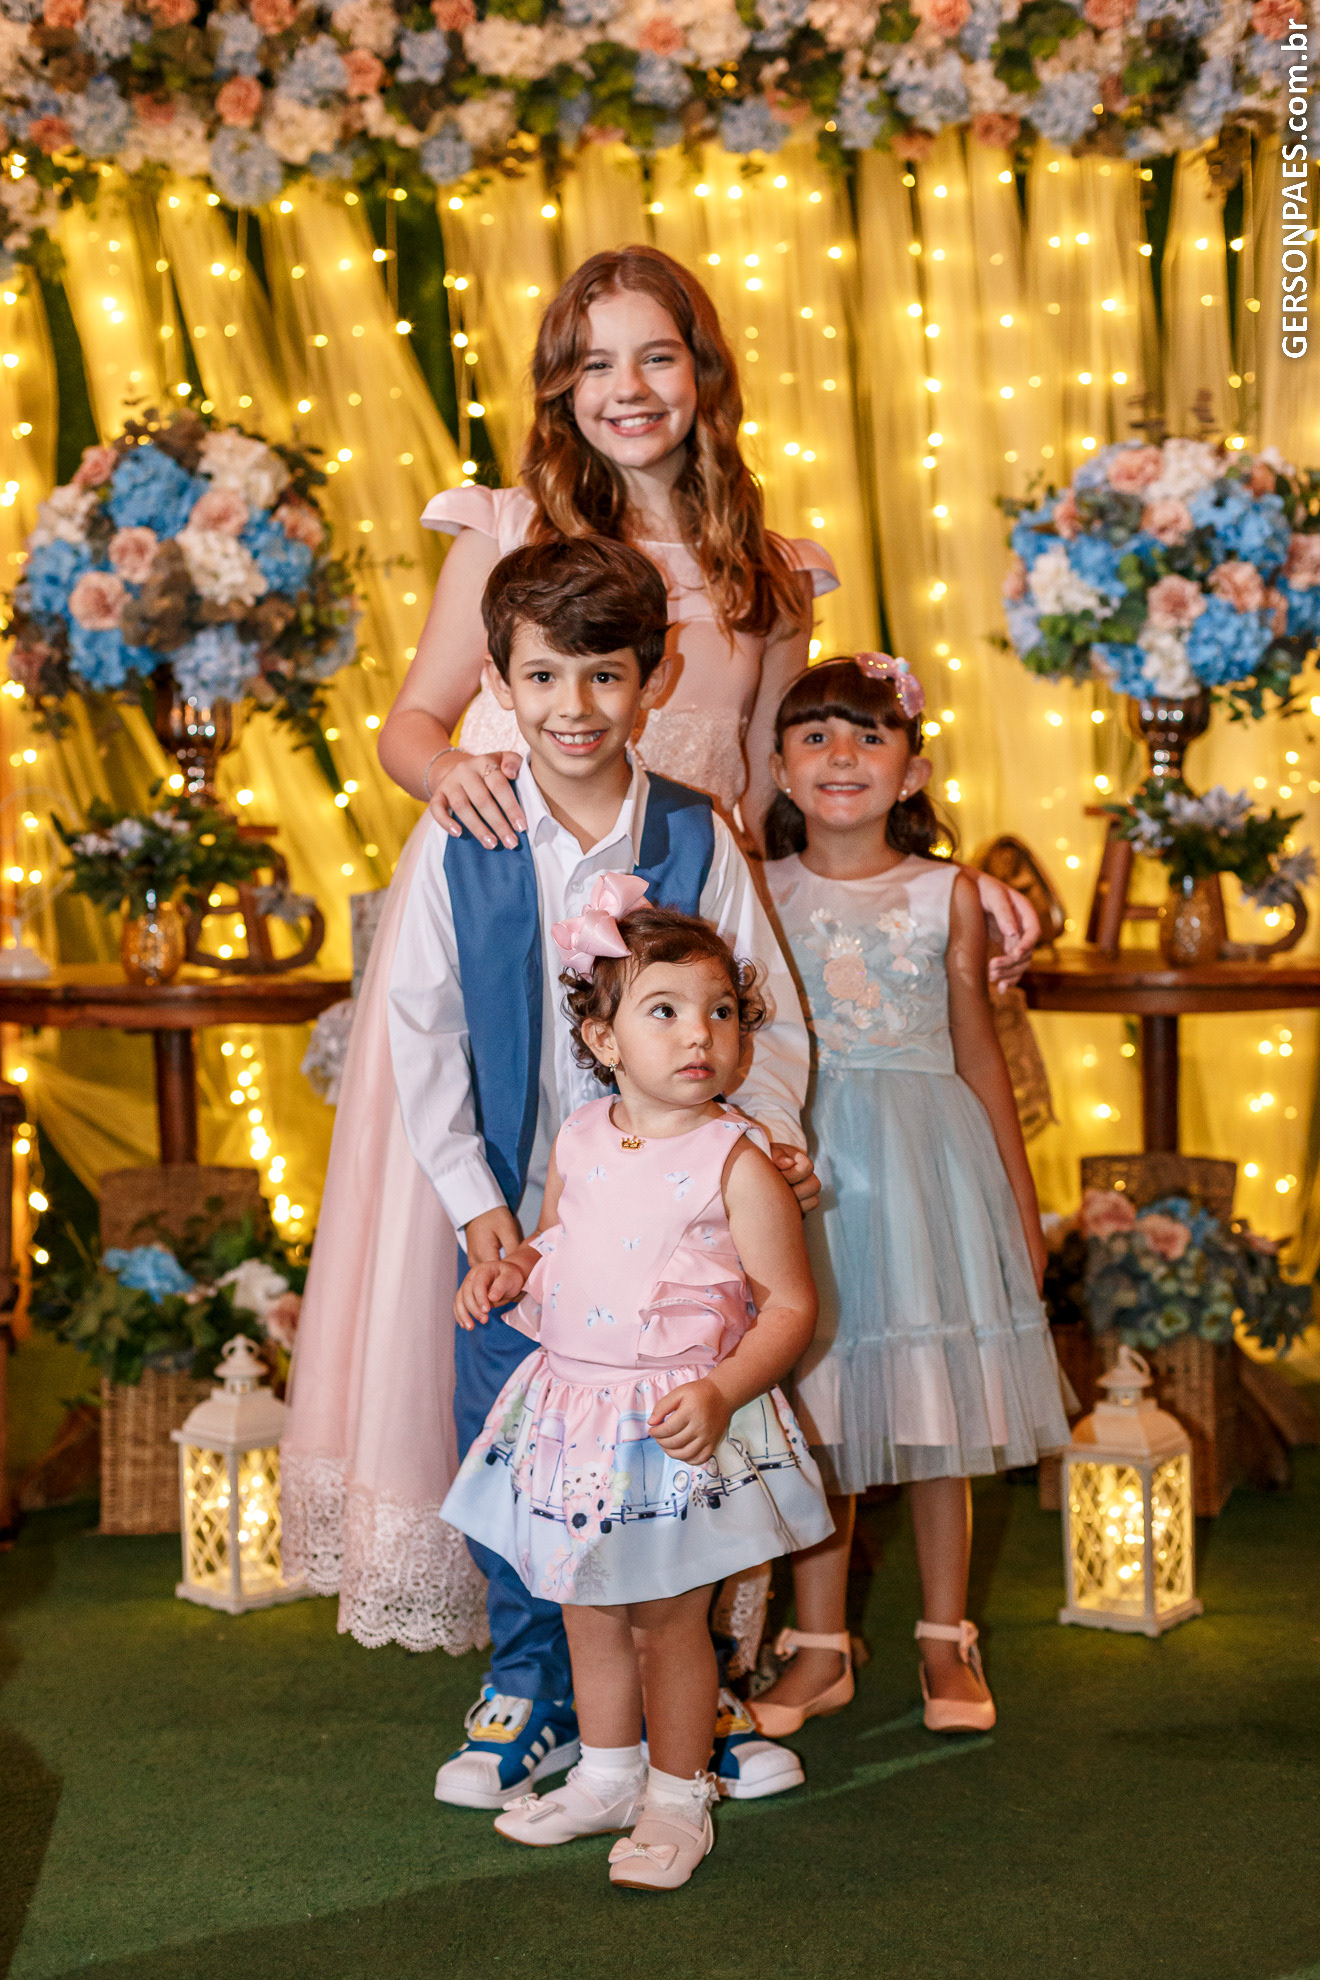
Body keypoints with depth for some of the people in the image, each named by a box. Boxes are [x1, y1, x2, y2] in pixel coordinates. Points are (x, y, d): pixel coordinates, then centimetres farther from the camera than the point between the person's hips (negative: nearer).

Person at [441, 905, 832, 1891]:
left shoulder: (736, 1165, -15)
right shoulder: (579, 1143, 2)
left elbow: (791, 1304, -13)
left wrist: (721, 1393, -26)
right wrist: (508, 1269, -2)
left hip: (681, 1426, -6)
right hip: (574, 1407, 6)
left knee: (668, 1620, 6)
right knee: (589, 1613, 18)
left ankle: (678, 1798, 25)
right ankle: (607, 1775, 37)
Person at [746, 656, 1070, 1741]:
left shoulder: (947, 893, 2)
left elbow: (977, 1048, 7)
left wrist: (1021, 1196, 9)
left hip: (924, 1157, 0)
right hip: (800, 1159, 0)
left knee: (937, 1409, 6)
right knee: (816, 1412, 6)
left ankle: (948, 1640, 22)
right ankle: (821, 1647, 19)